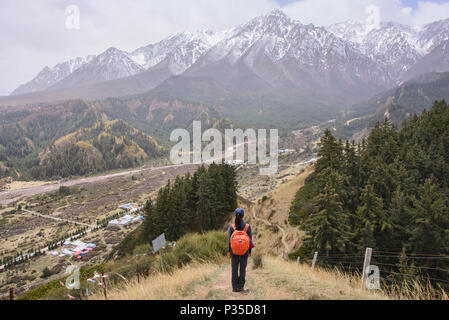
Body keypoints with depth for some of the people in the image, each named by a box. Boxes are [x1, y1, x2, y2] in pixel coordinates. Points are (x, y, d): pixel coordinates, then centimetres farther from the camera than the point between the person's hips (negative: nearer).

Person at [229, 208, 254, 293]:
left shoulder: (232, 227, -7)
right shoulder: (247, 226, -7)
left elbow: (230, 240, -5)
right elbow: (250, 240, -3)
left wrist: (229, 251, 4)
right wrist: (250, 251, 7)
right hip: (245, 251, 0)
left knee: (234, 269, 8)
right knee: (243, 269, 8)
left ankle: (235, 287, 11)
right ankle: (241, 287, 12)